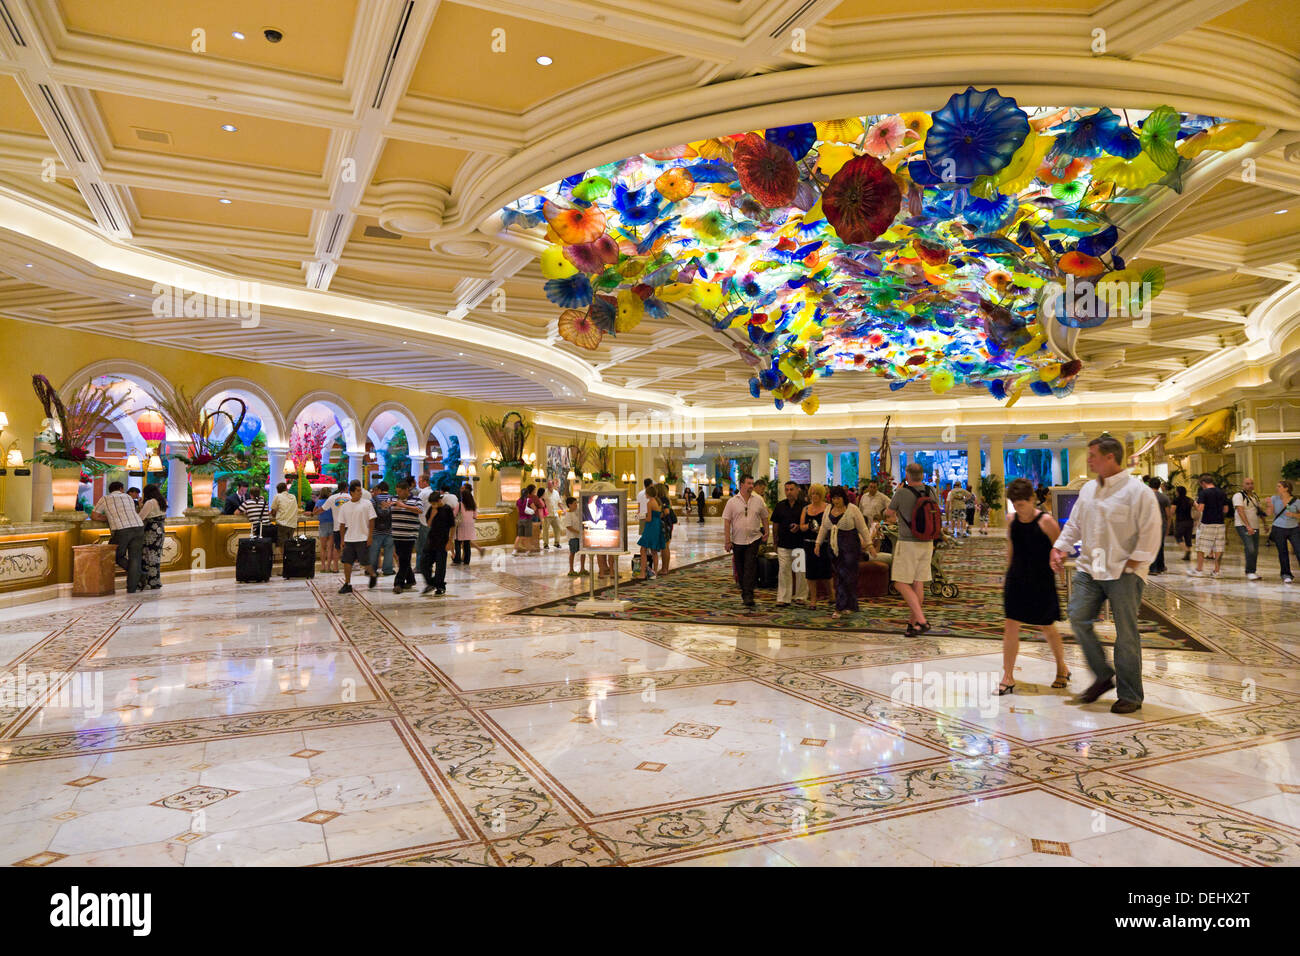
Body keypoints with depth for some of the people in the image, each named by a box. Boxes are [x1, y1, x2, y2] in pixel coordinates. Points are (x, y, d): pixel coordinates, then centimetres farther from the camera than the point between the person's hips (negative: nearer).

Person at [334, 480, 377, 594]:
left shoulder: (367, 503, -3)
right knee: (346, 562, 1)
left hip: (363, 539, -3)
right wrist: (342, 540, 7)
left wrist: (370, 536, -9)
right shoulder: (344, 506, 6)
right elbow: (342, 524, 11)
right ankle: (347, 585, 11)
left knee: (365, 562, -1)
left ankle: (373, 575, 26)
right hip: (349, 539, 3)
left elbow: (371, 520, -3)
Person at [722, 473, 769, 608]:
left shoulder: (759, 501, 4)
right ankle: (744, 591, 26)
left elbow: (764, 518, 16)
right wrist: (727, 541, -6)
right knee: (740, 568, 9)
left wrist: (766, 533, 8)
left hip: (754, 539, 0)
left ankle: (748, 595, -13)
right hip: (737, 540, 1)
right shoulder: (732, 501, -1)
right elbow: (727, 522, -2)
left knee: (750, 567, -11)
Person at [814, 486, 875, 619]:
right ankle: (850, 607, 14)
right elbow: (823, 528, 17)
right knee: (839, 577, 5)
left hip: (850, 547, -5)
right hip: (834, 548, 5)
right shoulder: (829, 509, 10)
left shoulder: (852, 509, -5)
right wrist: (818, 543, 11)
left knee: (847, 576, -8)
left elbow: (863, 528, -4)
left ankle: (840, 608, -7)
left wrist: (869, 544, -7)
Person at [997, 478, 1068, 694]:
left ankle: (1062, 668, 34)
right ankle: (1008, 678, 4)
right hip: (1016, 579, 4)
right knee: (1010, 625, -2)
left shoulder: (1045, 521, -12)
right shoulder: (1011, 519, 3)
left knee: (1047, 627, 9)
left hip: (1041, 581, -4)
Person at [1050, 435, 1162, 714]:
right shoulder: (1088, 490, 12)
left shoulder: (1138, 491, -9)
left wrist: (1130, 565, -13)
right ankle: (1103, 676, 14)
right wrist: (1059, 548, 6)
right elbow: (1074, 525, 19)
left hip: (1124, 573, -6)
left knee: (1126, 633, 1)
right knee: (1078, 618, -5)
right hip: (1089, 568, 6)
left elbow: (1150, 535, -11)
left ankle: (1130, 696, 13)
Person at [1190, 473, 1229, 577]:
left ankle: (1199, 570, 7)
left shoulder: (1203, 493, -9)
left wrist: (1195, 503, 3)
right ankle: (1216, 571, 10)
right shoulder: (1222, 493, 8)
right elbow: (1226, 510, 11)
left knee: (1201, 548, 4)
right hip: (1220, 523, 5)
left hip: (1207, 523, -5)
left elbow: (1200, 509, -17)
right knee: (1218, 548, 8)